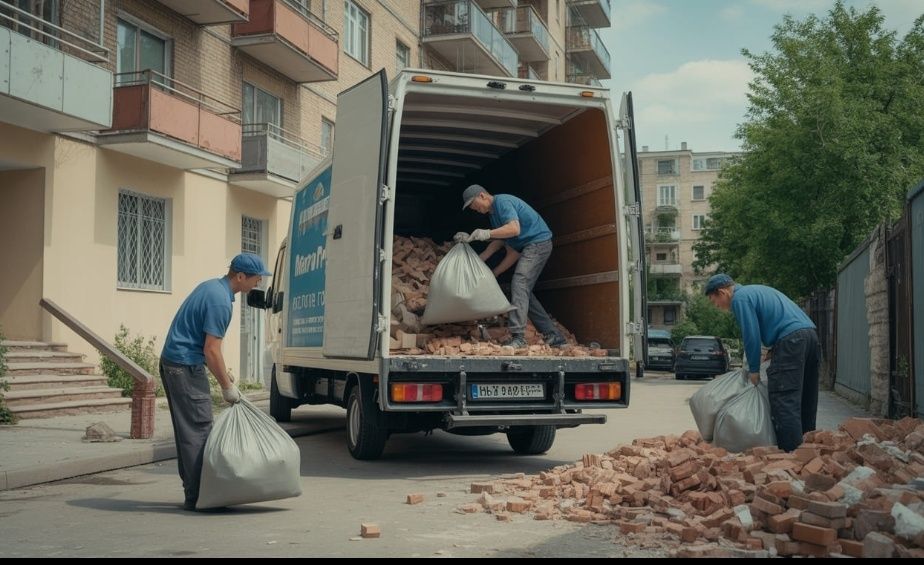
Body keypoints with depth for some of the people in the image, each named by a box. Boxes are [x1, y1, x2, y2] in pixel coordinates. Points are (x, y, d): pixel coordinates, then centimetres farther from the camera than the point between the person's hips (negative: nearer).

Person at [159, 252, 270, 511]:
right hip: (186, 366, -10)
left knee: (187, 429, 13)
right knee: (198, 430, -6)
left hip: (173, 361, 10)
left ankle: (193, 491, 19)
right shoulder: (220, 300, -19)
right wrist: (227, 386, -9)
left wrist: (223, 372, 20)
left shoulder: (211, 286, 12)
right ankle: (196, 496, -3)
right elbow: (211, 350, -19)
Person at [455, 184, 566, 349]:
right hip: (527, 247, 11)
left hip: (539, 242, -11)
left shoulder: (502, 202, -16)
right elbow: (499, 241, 15)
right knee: (524, 292, 11)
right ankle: (555, 338, 13)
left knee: (519, 284, -22)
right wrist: (479, 259, 10)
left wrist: (487, 233, -32)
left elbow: (514, 229, -30)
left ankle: (518, 337, -30)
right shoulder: (493, 212, 16)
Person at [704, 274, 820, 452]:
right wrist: (774, 349, 20)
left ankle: (791, 452, -14)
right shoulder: (756, 290, 27)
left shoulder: (740, 298, -3)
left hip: (791, 340, -10)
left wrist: (754, 370, 2)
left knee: (783, 399, -10)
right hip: (810, 334, 10)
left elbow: (751, 336, -7)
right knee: (805, 399, 12)